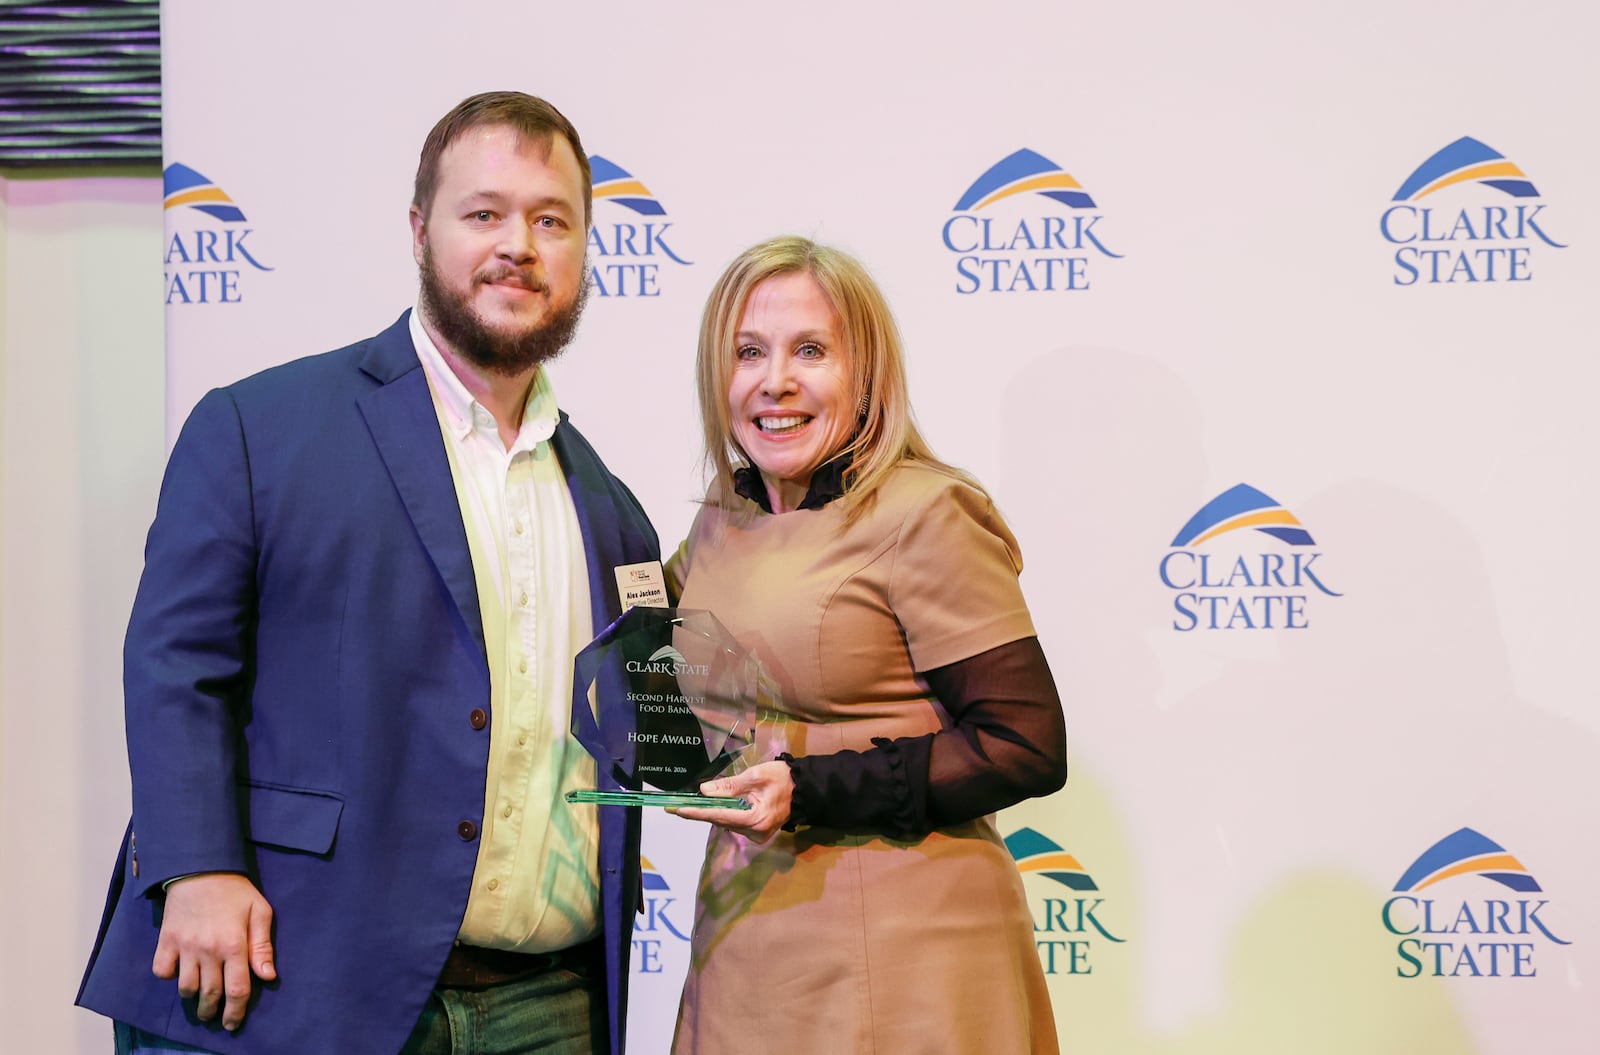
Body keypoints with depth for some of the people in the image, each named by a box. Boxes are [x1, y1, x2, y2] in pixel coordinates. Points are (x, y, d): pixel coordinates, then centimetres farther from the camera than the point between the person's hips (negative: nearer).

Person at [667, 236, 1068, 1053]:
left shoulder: (921, 513, -12)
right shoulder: (717, 527, 8)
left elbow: (1026, 747, -16)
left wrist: (812, 788, -20)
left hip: (899, 951, -6)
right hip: (741, 940, 6)